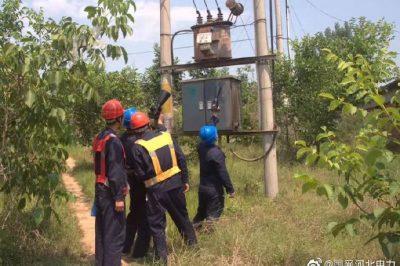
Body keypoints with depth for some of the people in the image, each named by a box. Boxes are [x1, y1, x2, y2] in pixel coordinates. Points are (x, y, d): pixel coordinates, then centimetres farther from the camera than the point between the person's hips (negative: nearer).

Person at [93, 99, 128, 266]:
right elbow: (115, 172, -21)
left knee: (102, 232, 16)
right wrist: (119, 197, -19)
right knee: (115, 234, -4)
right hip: (110, 193, -9)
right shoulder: (113, 141, -18)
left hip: (100, 190, 10)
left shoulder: (99, 138, 11)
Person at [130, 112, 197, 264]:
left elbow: (140, 174, -9)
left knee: (157, 224, 8)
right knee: (182, 216, 22)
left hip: (156, 189, -4)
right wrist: (185, 180, 11)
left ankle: (162, 257, 11)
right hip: (175, 183, 4)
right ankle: (192, 244, 34)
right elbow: (181, 159, 2)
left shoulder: (138, 146, -11)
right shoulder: (166, 135, 1)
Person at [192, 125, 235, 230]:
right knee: (213, 214, 3)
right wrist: (230, 189, -12)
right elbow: (223, 173, -21)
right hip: (214, 189, -7)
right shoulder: (216, 153, -24)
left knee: (201, 211, 22)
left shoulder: (201, 147, -3)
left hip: (202, 187, 7)